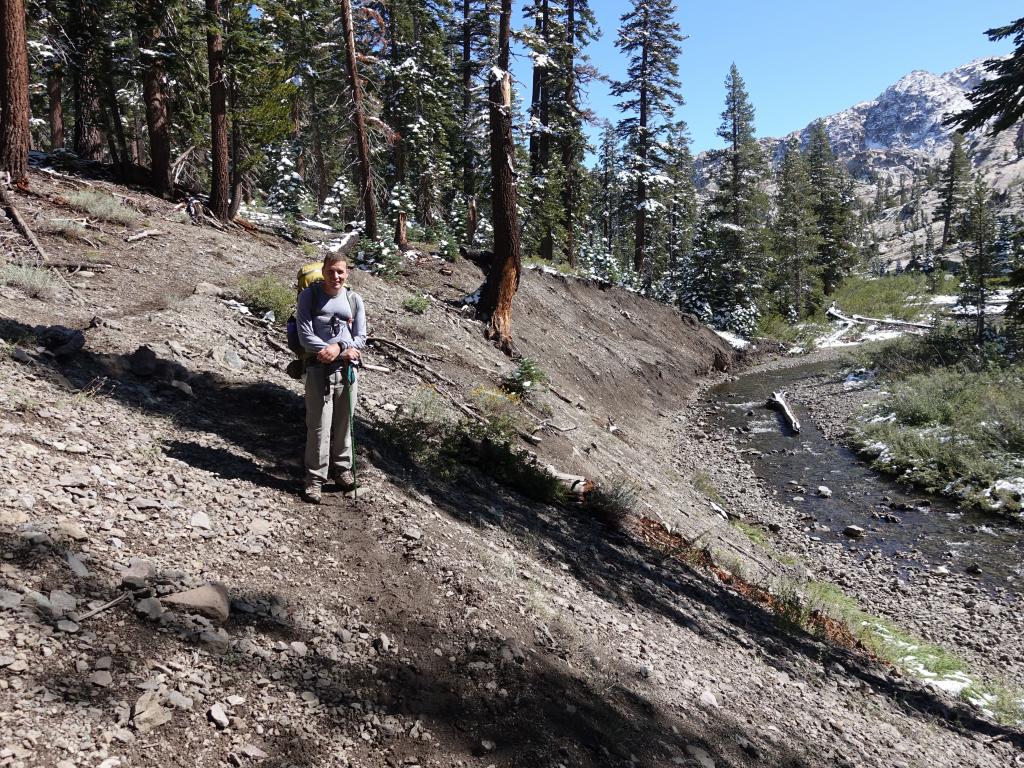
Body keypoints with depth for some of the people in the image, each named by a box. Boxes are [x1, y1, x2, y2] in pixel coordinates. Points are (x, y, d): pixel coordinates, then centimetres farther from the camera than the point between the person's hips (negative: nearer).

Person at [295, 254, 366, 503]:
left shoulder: (354, 299, 10)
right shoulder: (310, 295, 1)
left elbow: (360, 337, 6)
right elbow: (305, 335, -8)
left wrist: (338, 347, -14)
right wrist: (345, 350, -13)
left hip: (348, 369, 3)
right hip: (319, 369, -3)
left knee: (344, 423, 11)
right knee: (319, 425, -5)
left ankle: (341, 468, 28)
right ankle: (315, 478, 2)